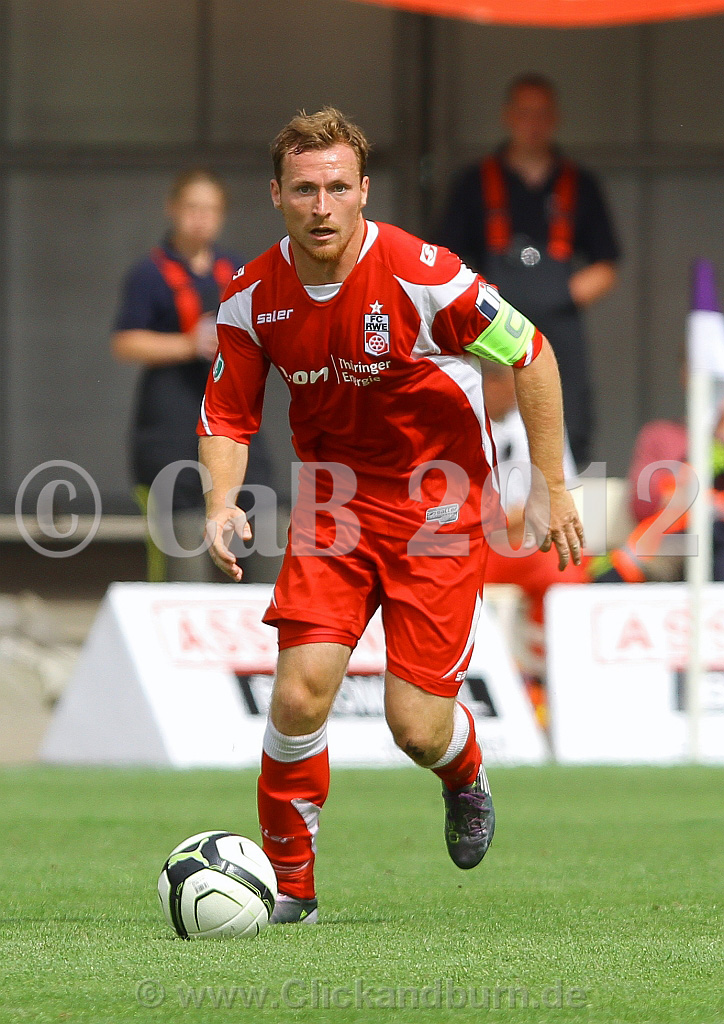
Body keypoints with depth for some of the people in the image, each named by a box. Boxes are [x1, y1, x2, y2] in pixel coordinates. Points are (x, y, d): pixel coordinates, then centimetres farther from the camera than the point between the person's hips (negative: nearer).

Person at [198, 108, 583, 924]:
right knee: (301, 693, -14)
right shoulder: (254, 298, -9)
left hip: (438, 505, -3)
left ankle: (465, 773, 32)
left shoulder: (421, 276, -21)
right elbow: (226, 419, 2)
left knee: (416, 727, -7)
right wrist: (221, 505, -18)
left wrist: (551, 491, -7)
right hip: (334, 502, 3)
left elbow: (531, 355, -9)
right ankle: (289, 886, 4)